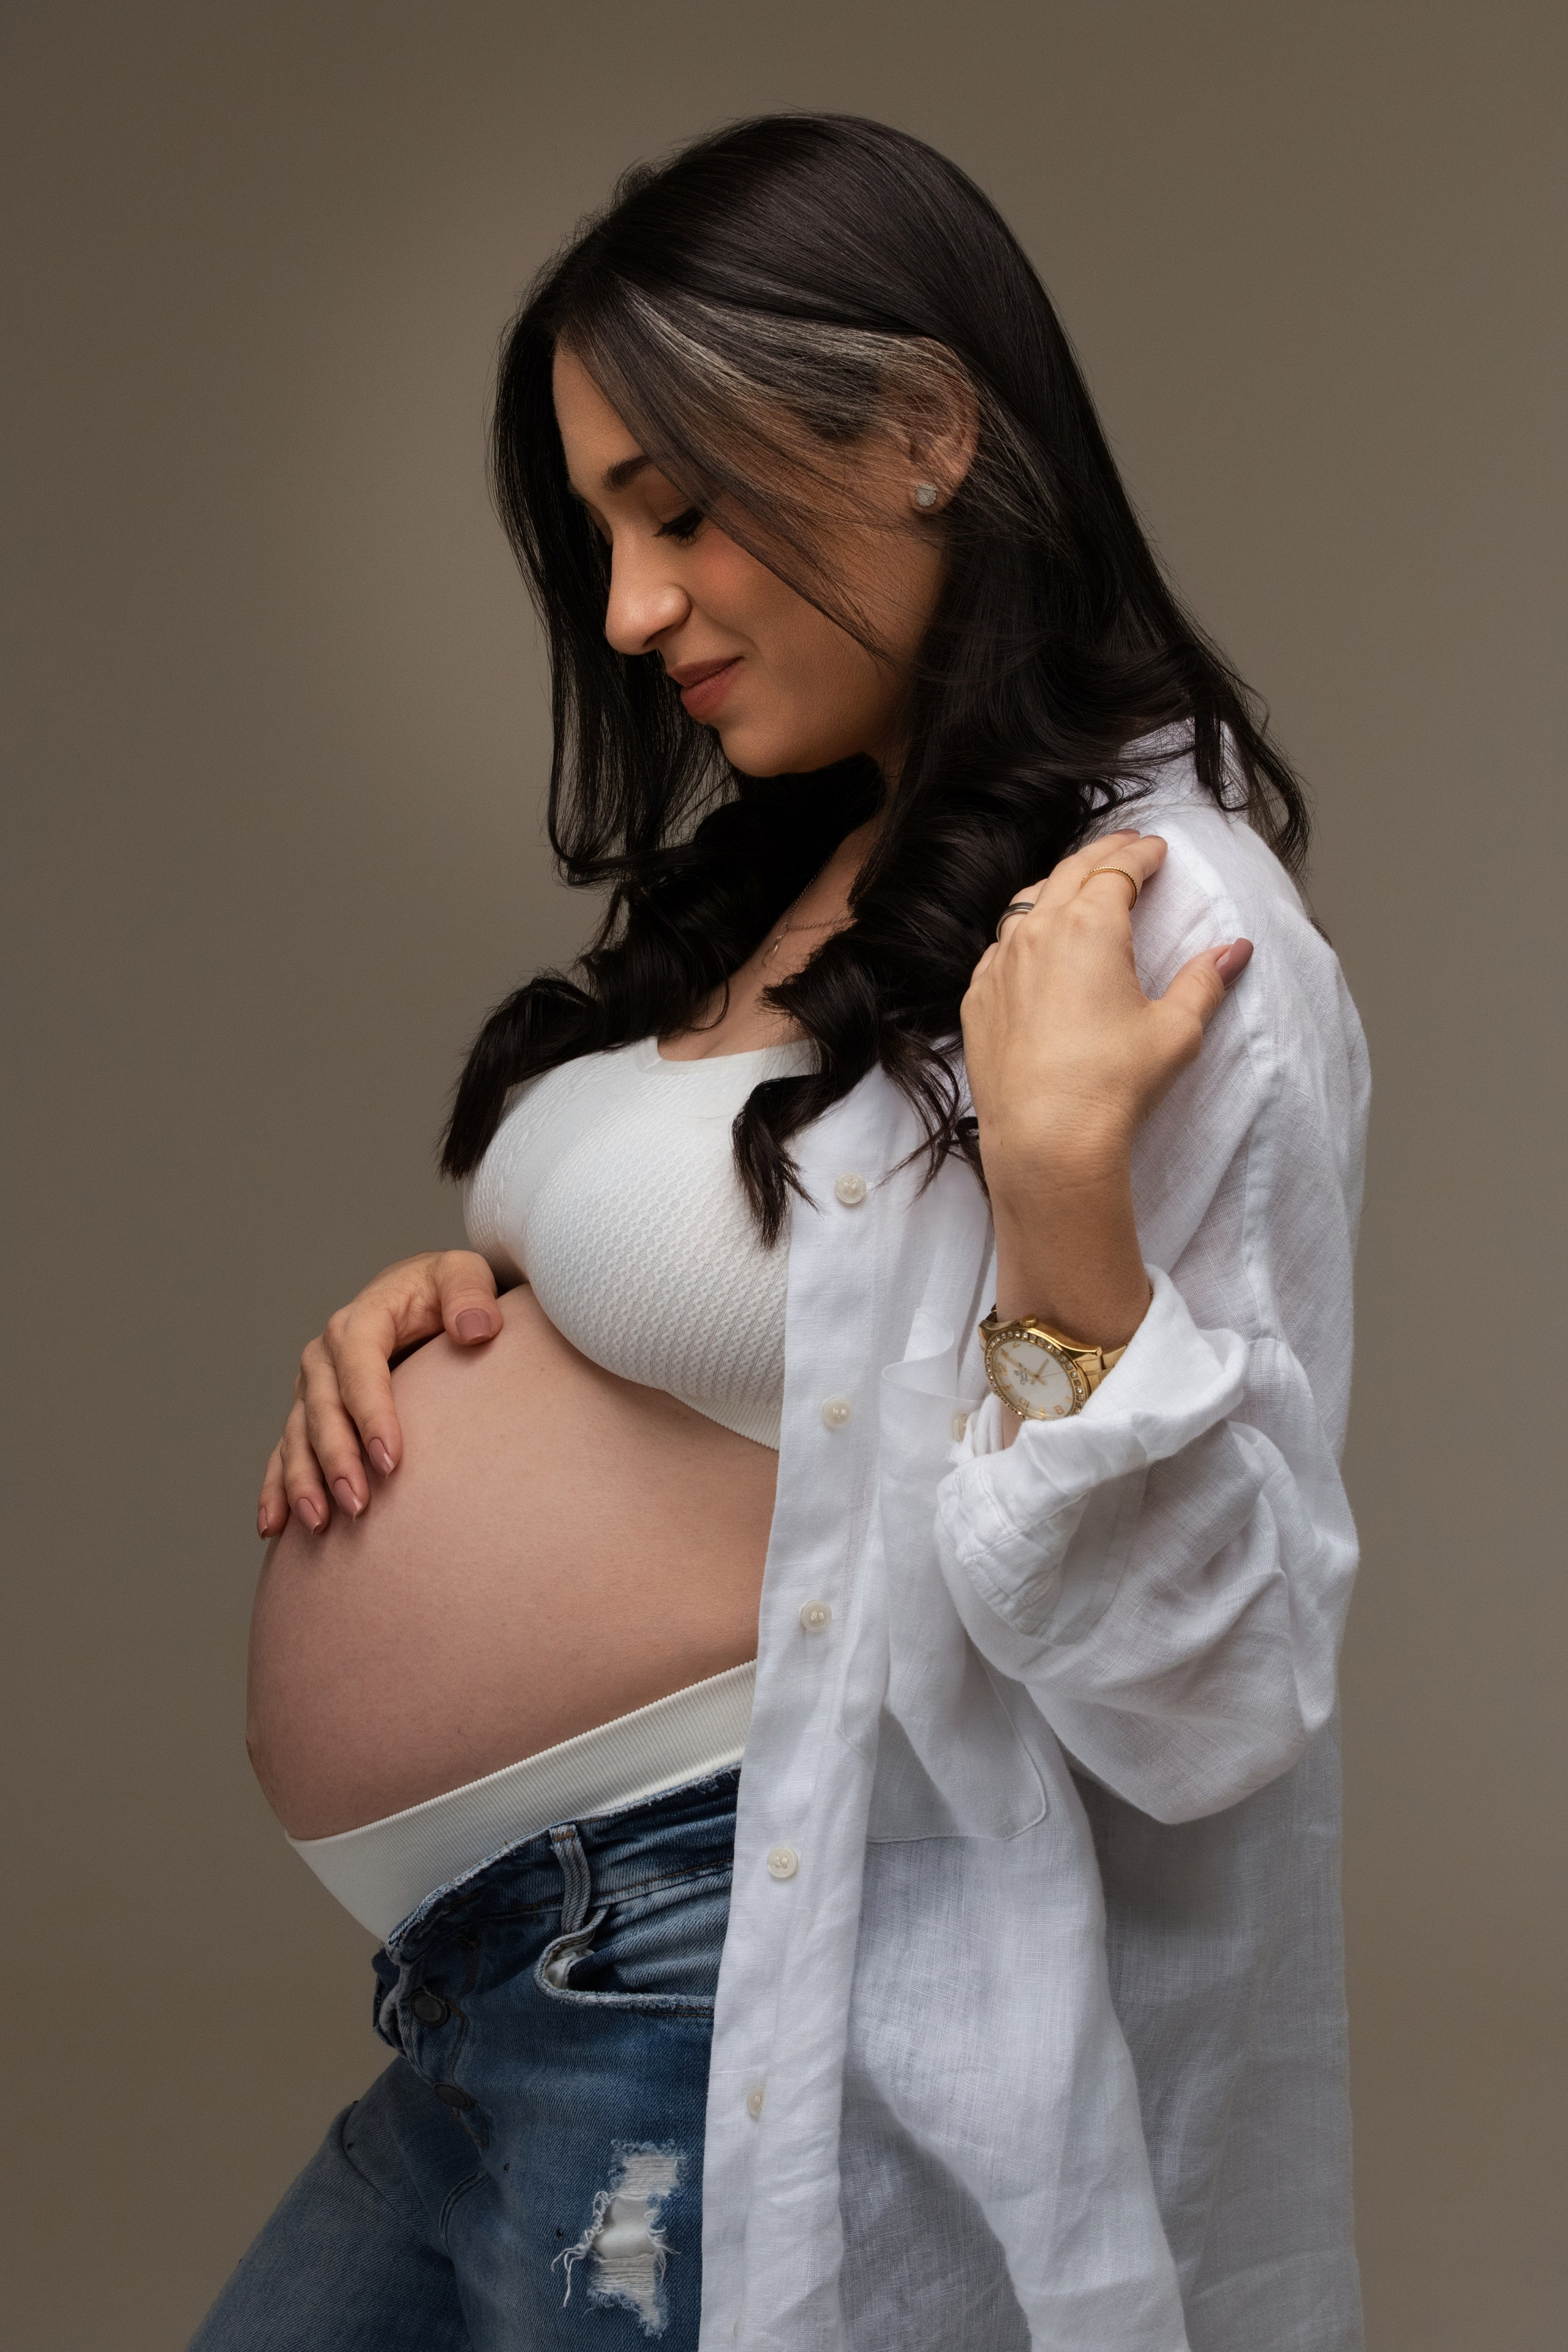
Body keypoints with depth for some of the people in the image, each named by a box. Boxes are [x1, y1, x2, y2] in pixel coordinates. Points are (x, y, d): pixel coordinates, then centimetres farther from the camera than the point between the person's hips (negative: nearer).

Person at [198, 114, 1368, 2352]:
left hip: (734, 2039, -8)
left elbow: (1206, 1715, -20)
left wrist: (1061, 1185, -30)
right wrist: (452, 1312, 3)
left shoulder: (1166, 937, -18)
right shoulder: (787, 872, 8)